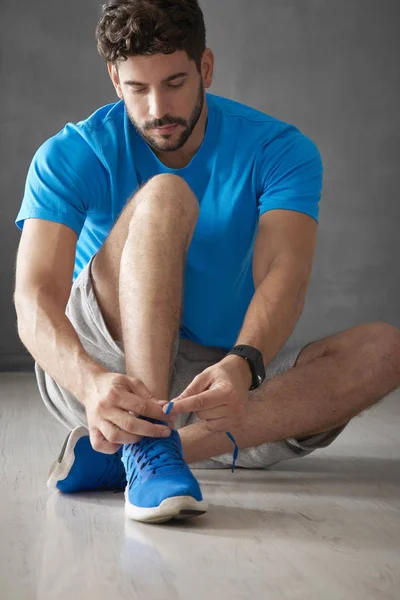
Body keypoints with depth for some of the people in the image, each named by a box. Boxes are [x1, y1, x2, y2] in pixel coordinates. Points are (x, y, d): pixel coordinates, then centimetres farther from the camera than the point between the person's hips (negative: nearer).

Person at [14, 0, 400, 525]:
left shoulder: (280, 151, -6)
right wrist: (93, 383, -42)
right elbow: (35, 301, -21)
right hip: (96, 365, -2)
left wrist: (240, 366, -43)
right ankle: (150, 447, -39)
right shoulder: (69, 157, -9)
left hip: (220, 379, 3)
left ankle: (148, 449, -32)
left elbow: (283, 278, -22)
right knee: (164, 195, -25)